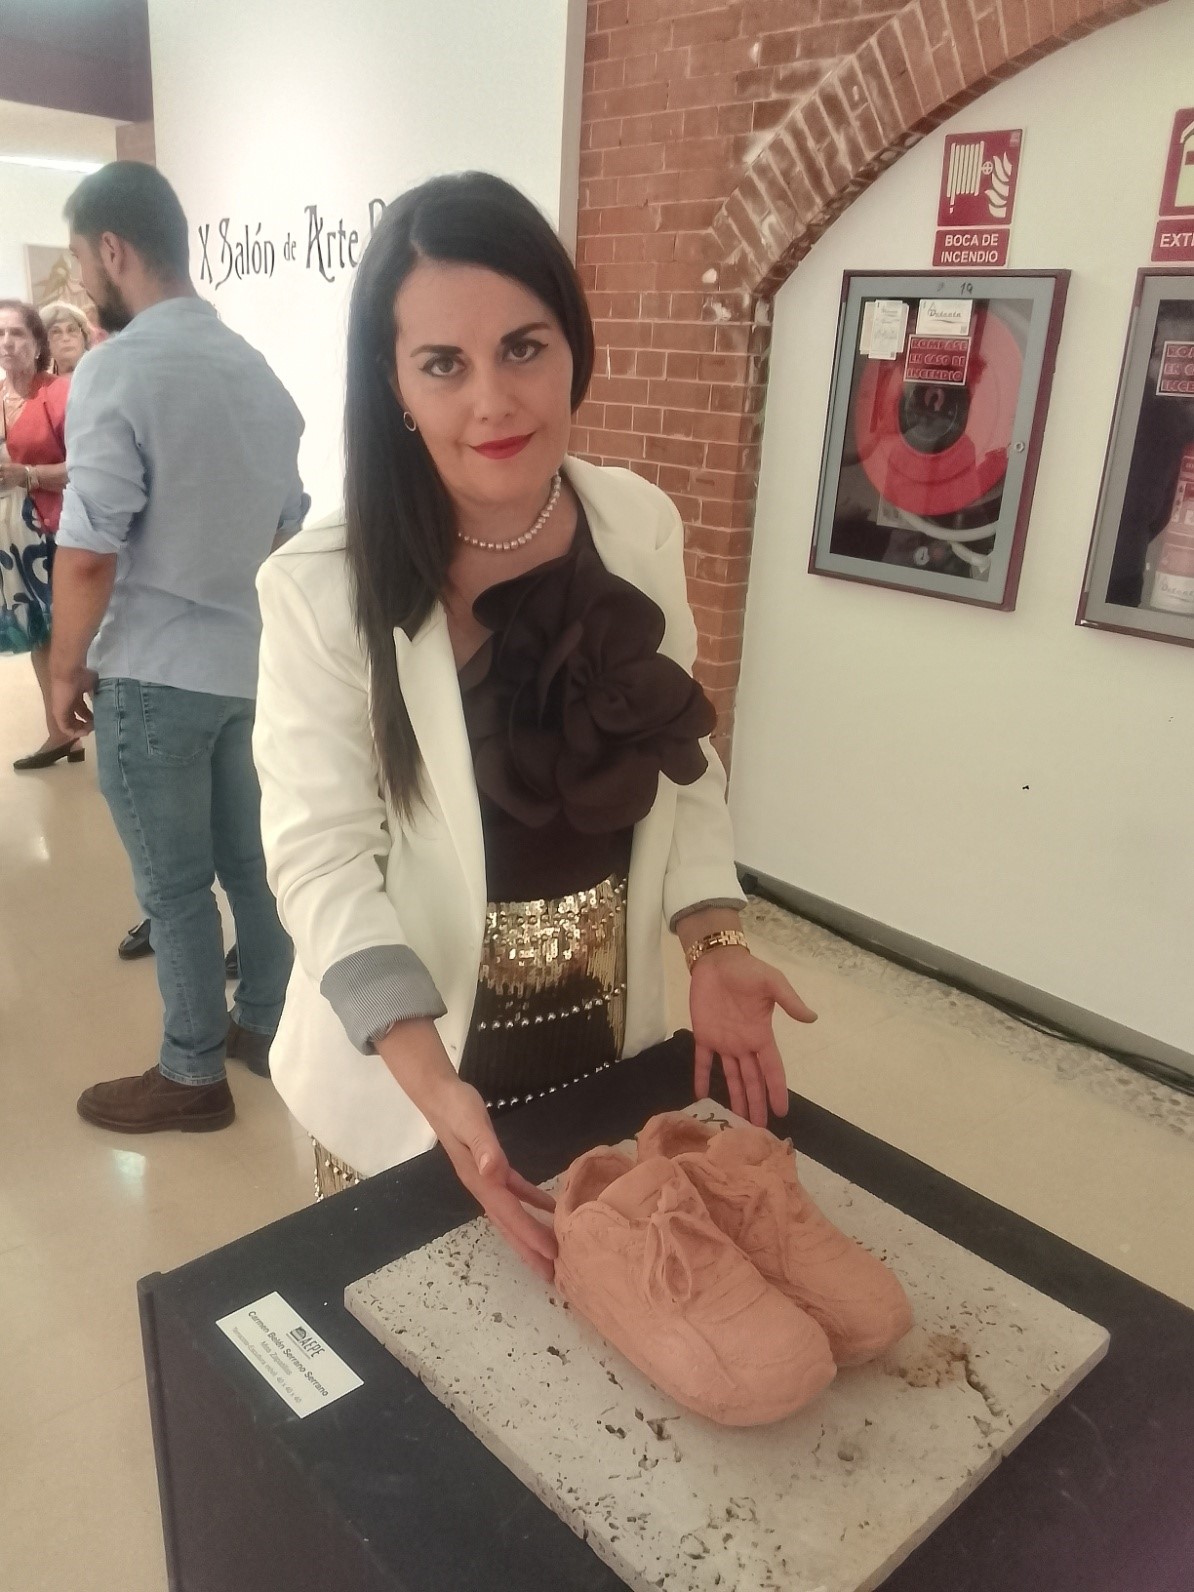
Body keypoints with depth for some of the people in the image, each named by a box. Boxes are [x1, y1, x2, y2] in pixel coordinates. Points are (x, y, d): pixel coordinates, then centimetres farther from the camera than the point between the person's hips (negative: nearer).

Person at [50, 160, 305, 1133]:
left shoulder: (116, 370, -17)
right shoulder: (257, 370, 7)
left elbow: (90, 553, -19)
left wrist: (66, 667, -5)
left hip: (154, 675, -7)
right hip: (249, 662, 7)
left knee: (175, 886, 6)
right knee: (249, 860, 18)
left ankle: (193, 1075, 21)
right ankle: (266, 1025, 34)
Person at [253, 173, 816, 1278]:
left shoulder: (642, 528, -7)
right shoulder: (321, 588, -19)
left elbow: (679, 761, 2)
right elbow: (322, 857, -21)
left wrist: (713, 948, -11)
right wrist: (434, 1083, -33)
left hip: (609, 1038, 4)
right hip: (410, 1066, -3)